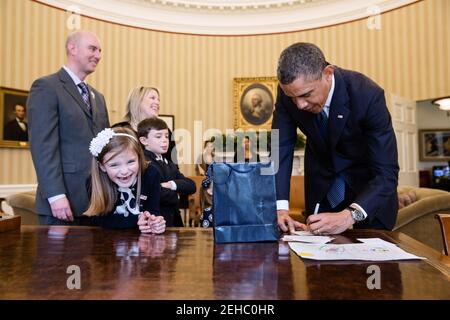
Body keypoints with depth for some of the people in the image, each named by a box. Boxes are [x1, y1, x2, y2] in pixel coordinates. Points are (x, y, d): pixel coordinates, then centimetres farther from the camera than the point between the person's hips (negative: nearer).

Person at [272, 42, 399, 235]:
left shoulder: (367, 95, -32)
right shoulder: (289, 91, -22)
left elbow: (386, 173, -31)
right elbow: (281, 147, -18)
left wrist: (349, 216, -46)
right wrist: (280, 207, -30)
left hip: (368, 177, -2)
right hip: (321, 180, 2)